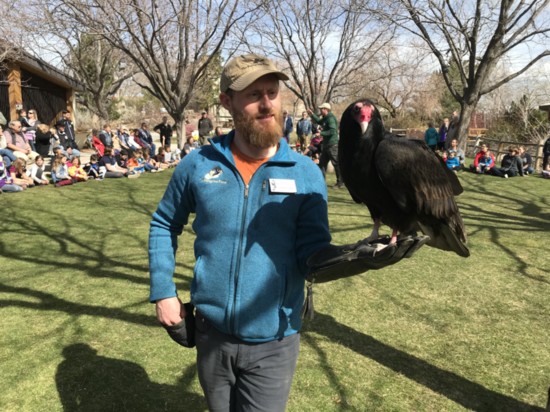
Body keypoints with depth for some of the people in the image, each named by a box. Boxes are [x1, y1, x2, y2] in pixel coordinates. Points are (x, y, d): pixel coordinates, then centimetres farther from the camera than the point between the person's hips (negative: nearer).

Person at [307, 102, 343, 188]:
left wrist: (321, 133, -21)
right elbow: (319, 121, 35)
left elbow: (332, 131, -25)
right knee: (322, 162, 13)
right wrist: (312, 114, 28)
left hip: (332, 145, -10)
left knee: (336, 164, -4)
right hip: (326, 144, 10)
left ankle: (340, 183, 1)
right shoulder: (325, 118, 15)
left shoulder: (331, 118, -15)